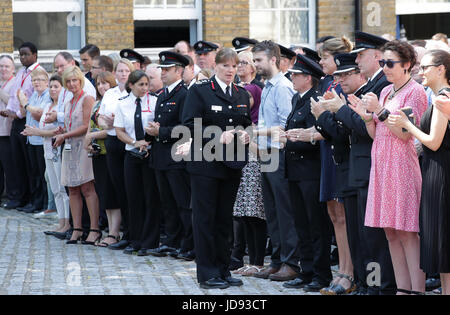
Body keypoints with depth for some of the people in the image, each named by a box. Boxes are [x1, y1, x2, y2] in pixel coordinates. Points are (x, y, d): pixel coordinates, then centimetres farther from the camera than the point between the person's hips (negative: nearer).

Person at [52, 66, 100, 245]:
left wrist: (65, 135, -11)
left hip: (84, 146, -8)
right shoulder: (68, 103, 19)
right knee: (73, 190, 4)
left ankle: (94, 229, -9)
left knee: (87, 187, -10)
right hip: (70, 149, 8)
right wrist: (62, 132, 4)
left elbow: (87, 126, -12)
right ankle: (76, 230, 5)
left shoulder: (87, 99, -5)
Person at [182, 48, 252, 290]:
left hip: (232, 165, 5)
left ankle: (222, 270, 17)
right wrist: (218, 137, -20)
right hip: (205, 163, -5)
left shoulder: (242, 95, 13)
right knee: (205, 218, -2)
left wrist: (245, 136, -2)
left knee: (225, 218, 10)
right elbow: (190, 125, -11)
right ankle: (207, 273, 2)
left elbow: (247, 125, 21)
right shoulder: (200, 91, -3)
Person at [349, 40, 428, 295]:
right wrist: (366, 116, -1)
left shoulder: (416, 91, -5)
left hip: (402, 164, -8)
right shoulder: (386, 92, 17)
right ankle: (403, 288, 10)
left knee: (407, 233, -10)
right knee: (391, 233, 7)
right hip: (381, 163, 8)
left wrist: (380, 110, -17)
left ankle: (417, 290, -9)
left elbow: (406, 133, -13)